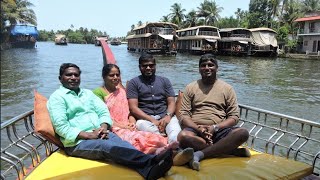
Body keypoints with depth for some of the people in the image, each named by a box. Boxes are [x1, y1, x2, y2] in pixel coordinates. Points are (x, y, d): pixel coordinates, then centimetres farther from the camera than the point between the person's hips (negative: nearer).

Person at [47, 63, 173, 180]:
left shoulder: (88, 93, 22)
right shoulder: (57, 97, 3)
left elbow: (103, 112, 14)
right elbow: (61, 126, -9)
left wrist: (104, 126, -9)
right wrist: (88, 135, -17)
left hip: (100, 135, 6)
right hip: (77, 142, -5)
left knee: (122, 145, -26)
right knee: (108, 146, -33)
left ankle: (149, 170, -50)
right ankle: (151, 160, -52)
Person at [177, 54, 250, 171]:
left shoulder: (227, 88, 11)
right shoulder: (191, 87, 11)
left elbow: (234, 117, 5)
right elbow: (183, 115, 3)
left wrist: (214, 128, -12)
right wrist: (198, 128, -15)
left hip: (219, 130, 1)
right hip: (195, 129, 0)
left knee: (243, 133, -28)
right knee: (183, 136, -34)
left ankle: (200, 154, -29)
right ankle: (229, 149, -21)